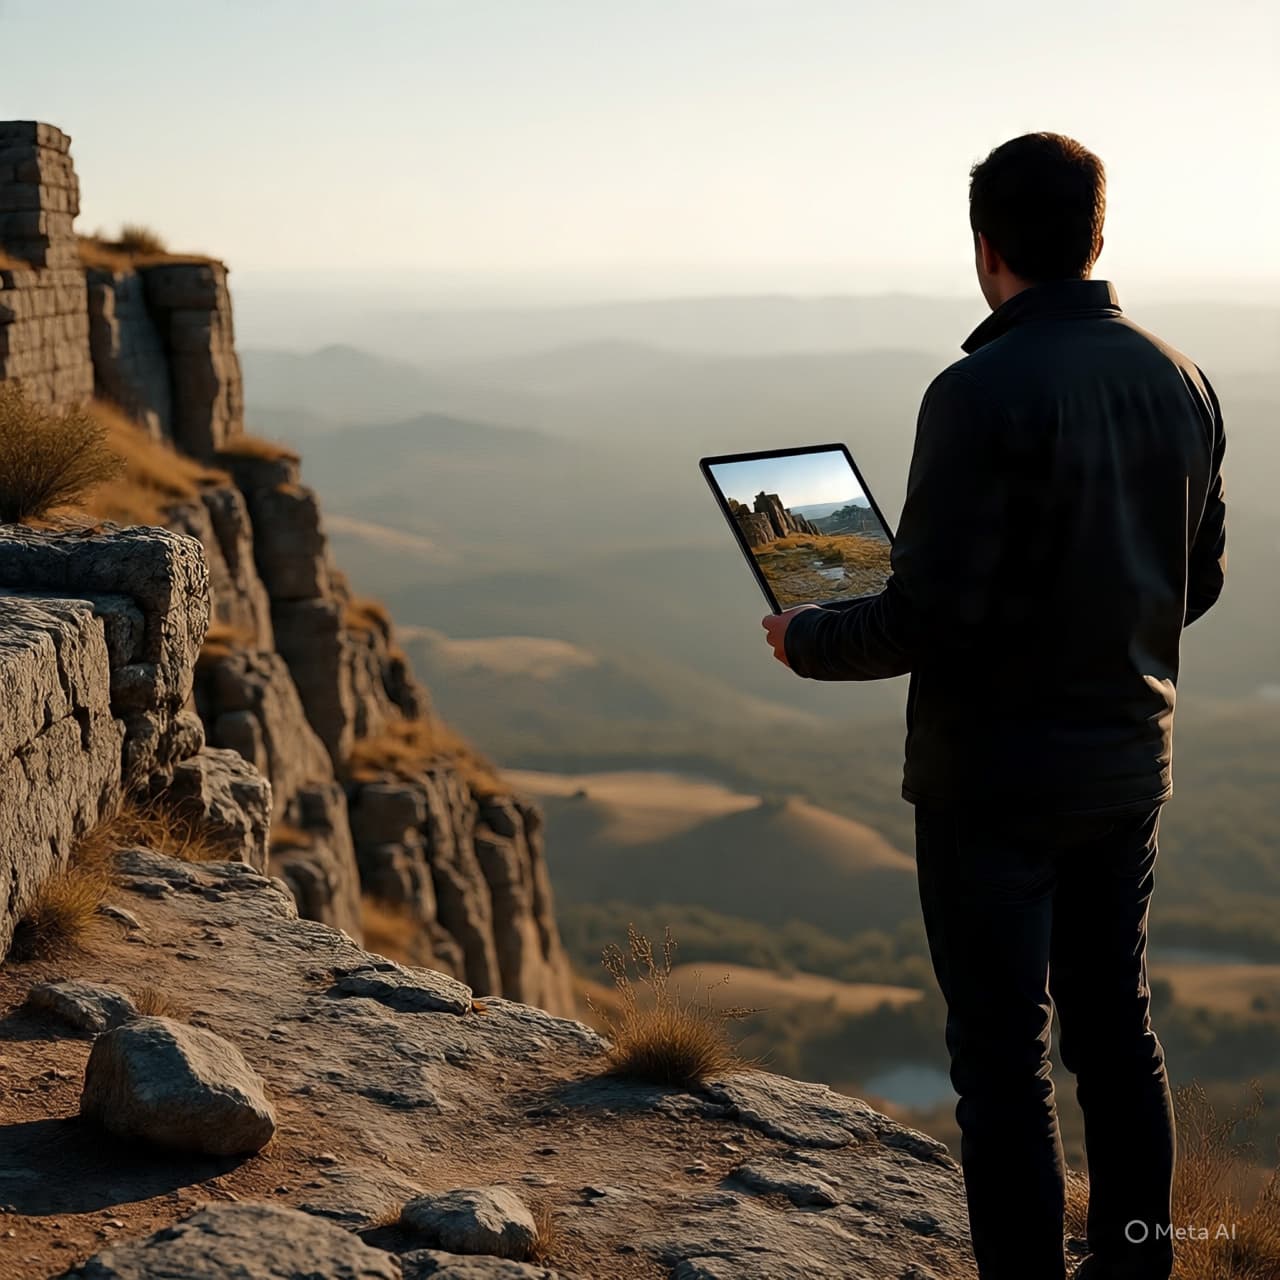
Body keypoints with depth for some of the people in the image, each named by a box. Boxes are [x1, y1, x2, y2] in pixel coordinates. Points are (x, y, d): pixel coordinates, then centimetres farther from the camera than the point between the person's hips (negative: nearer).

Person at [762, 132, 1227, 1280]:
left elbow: (934, 617, -21)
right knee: (1116, 1029, 19)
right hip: (1130, 765, 7)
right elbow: (1200, 580, 12)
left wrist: (806, 641, -3)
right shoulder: (1180, 382, 2)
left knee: (1003, 1056, 3)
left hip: (996, 778, -7)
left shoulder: (983, 394, -20)